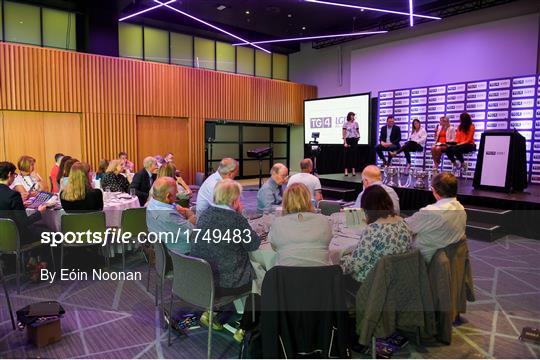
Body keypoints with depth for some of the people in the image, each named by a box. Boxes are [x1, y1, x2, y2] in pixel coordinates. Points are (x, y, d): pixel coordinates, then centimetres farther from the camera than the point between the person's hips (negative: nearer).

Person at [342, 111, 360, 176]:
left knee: (354, 155, 2)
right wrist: (345, 142, -9)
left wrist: (358, 136, 0)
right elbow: (344, 133, -3)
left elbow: (358, 131, 18)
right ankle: (346, 170, 3)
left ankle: (353, 170, 6)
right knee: (347, 155, -1)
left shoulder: (356, 123, 9)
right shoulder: (346, 123, -1)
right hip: (348, 139, -3)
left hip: (354, 140, 3)